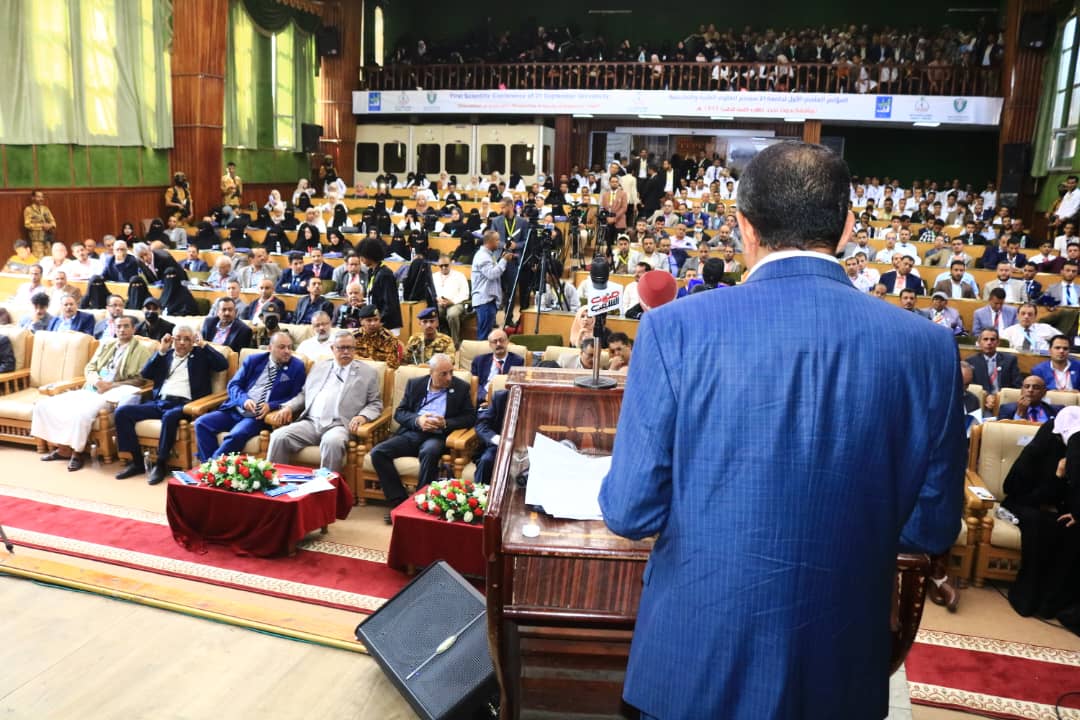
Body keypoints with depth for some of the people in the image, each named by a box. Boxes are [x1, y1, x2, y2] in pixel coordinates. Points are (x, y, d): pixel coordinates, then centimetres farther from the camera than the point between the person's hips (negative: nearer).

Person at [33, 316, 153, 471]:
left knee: (81, 413, -35)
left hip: (110, 394, -7)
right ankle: (62, 447, -1)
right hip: (89, 390, 7)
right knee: (44, 405, -6)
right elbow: (89, 368, 17)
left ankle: (76, 452, -14)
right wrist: (96, 380, -6)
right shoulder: (106, 345, 20)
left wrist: (111, 386, -15)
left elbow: (139, 379, -6)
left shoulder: (141, 351, 2)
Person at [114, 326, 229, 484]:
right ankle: (137, 461, -9)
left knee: (169, 416, -39)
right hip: (158, 402, 5)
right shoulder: (166, 354, 22)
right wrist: (161, 351, 5)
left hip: (183, 404, -5)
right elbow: (145, 374, 12)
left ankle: (161, 464, -22)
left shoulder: (200, 354, 12)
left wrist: (203, 344, -2)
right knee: (122, 412, -16)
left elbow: (224, 364, -3)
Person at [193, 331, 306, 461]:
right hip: (236, 410, 4)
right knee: (202, 423, -15)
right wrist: (244, 399, -15)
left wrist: (271, 406, -19)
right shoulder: (253, 360, 9)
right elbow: (233, 385, 7)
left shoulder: (297, 367, 0)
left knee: (236, 435, -31)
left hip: (259, 417, -4)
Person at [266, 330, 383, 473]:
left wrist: (363, 416, -13)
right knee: (279, 436, -22)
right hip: (310, 422, 4)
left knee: (333, 442, -38)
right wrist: (289, 407, 7)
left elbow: (375, 403, 8)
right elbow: (304, 394, 26)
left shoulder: (368, 372, 10)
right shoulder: (319, 366, 22)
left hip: (339, 425, -4)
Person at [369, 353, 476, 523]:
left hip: (437, 436, -3)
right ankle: (400, 502, -16)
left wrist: (445, 423, -13)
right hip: (411, 433, 3)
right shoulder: (415, 384, 12)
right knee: (378, 452, -20)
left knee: (429, 452, -38)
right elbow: (399, 412, 10)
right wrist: (417, 420, -11)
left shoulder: (461, 388, 6)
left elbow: (470, 417, 3)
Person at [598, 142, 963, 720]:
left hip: (696, 655, -2)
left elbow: (628, 512, -14)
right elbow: (931, 529, -1)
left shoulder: (675, 328, -17)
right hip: (840, 669, 3)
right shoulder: (928, 346, -9)